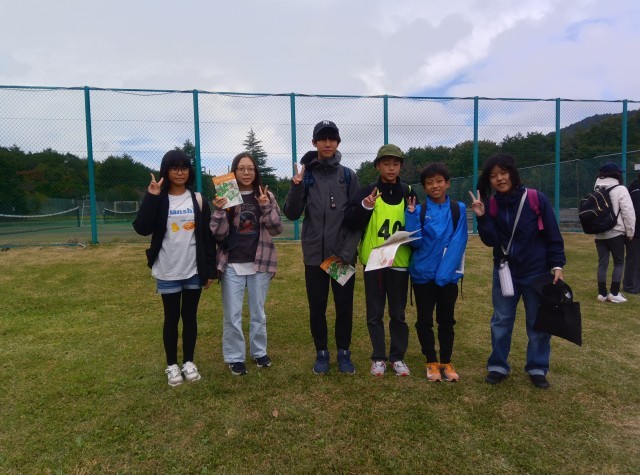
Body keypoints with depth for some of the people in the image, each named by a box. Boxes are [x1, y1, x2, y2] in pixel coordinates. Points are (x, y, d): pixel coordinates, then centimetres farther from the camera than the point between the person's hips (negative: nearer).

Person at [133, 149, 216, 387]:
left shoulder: (198, 199, 2)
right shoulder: (158, 199, -2)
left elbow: (208, 236, 2)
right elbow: (142, 229, -16)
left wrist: (210, 269, -1)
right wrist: (151, 197, -22)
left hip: (194, 271, 2)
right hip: (167, 272, -1)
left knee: (190, 316, 12)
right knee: (171, 317, 9)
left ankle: (189, 362, 26)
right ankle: (172, 365, 23)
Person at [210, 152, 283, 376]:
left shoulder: (266, 196, 2)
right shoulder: (224, 197, -1)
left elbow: (277, 229, -3)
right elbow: (219, 234, -5)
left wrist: (266, 207, -18)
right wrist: (218, 211, -21)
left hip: (260, 264, 1)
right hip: (232, 265, -1)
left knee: (258, 312, 14)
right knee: (232, 314, 4)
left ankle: (259, 352, 29)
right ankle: (235, 357, 18)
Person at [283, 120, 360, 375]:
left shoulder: (348, 176, 1)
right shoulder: (306, 175, 1)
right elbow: (291, 214, -4)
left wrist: (348, 251, -10)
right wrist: (296, 188, -20)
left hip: (343, 255, 0)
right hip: (315, 255, 0)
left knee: (344, 306, 9)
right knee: (317, 307, 10)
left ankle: (344, 352, 26)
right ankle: (322, 353, 27)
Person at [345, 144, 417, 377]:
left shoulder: (408, 193, 5)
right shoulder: (367, 192, -2)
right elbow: (350, 222, -10)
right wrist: (364, 208, -25)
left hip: (399, 261, 1)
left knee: (398, 312, 10)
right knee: (375, 313, 8)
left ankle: (398, 357, 24)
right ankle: (378, 357, 21)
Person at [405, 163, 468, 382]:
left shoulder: (458, 209, 0)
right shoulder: (419, 210, -1)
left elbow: (458, 242, -7)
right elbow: (415, 242, -10)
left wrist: (444, 271, -17)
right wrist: (411, 214, -20)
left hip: (448, 275, 0)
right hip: (423, 274, 0)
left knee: (446, 320, 10)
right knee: (425, 320, 8)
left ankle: (446, 362, 24)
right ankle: (431, 362, 22)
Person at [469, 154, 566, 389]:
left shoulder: (537, 199, -11)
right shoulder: (491, 205, -3)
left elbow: (553, 235, -6)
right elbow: (491, 241, -10)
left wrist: (557, 265, -10)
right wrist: (482, 217, -22)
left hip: (537, 272, -2)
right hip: (504, 273, 2)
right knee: (501, 321, 10)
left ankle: (538, 369, 25)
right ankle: (498, 366, 23)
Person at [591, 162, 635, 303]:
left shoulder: (596, 191, 9)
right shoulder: (620, 190, -9)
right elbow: (628, 212, -11)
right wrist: (630, 232, -3)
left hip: (599, 234, 5)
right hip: (615, 233, -5)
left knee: (602, 263, 8)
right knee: (619, 262, 7)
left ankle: (602, 293, 10)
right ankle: (614, 293, 5)